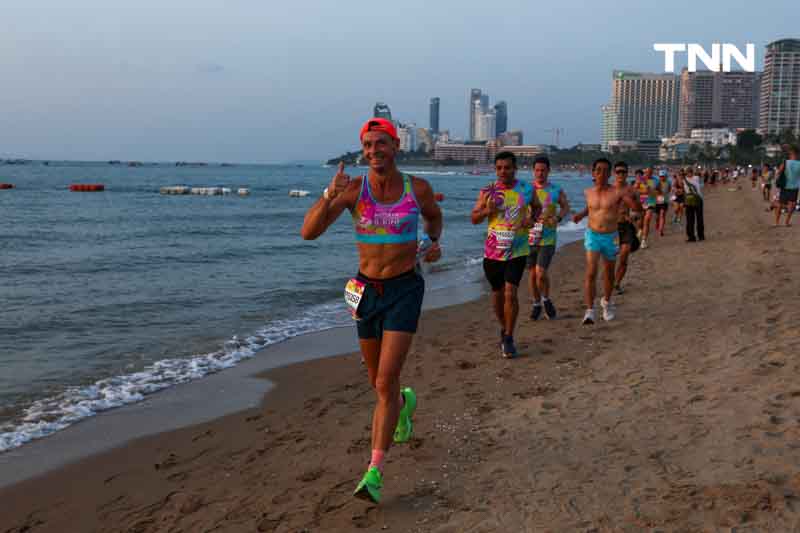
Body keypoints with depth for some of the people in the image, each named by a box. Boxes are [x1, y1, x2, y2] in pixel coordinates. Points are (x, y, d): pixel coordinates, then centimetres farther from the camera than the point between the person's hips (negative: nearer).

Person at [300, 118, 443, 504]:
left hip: (405, 291, -2)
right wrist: (330, 195, -34)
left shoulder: (418, 188, -7)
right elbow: (309, 232, -18)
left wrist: (434, 242, -6)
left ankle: (375, 473, -11)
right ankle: (404, 402, 55)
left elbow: (434, 216, 16)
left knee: (385, 383, -14)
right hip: (367, 291, 3)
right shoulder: (353, 190, -9)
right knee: (377, 381, 18)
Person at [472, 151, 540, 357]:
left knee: (510, 293, -12)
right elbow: (474, 218, 5)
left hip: (517, 251, -1)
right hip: (493, 250, 2)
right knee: (497, 293, 13)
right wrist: (487, 210, -16)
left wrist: (532, 218, -3)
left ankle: (508, 338, 1)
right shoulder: (488, 191, -1)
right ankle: (503, 328, 37)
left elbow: (537, 207, 19)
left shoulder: (526, 189, -1)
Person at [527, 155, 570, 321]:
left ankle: (546, 299, 15)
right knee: (532, 273, 10)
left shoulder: (556, 190, -2)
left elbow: (566, 206, 13)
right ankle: (536, 304, 28)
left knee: (541, 273, -13)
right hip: (530, 237, 2)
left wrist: (558, 218, -6)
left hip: (548, 239, -2)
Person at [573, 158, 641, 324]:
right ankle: (589, 311, -17)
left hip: (611, 237, 0)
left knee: (609, 273, 18)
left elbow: (638, 208, -16)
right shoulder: (588, 192, 2)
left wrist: (633, 197, -35)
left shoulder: (617, 192, -9)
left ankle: (606, 301, 43)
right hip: (592, 236, 0)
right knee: (591, 273, -15)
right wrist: (581, 214, 7)